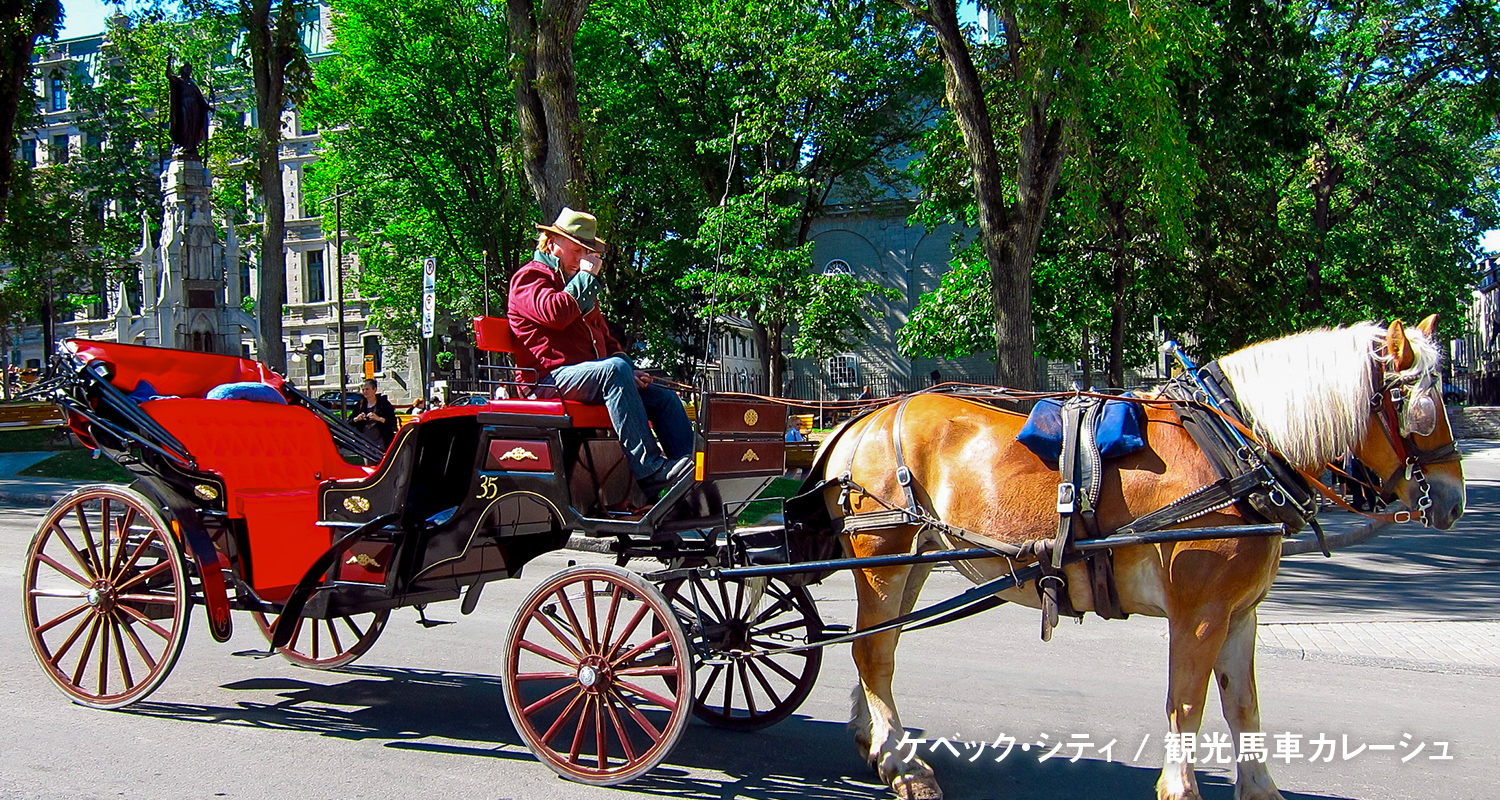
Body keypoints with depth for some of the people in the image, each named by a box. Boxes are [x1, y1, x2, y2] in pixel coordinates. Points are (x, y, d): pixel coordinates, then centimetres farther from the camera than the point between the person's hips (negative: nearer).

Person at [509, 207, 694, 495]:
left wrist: (629, 371, 14)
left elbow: (604, 336, 33)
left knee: (664, 397, -3)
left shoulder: (578, 283, 31)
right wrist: (587, 276, -8)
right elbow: (556, 312, -20)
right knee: (615, 369, -36)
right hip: (554, 378, -9)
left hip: (592, 375, 9)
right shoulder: (530, 277, 2)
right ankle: (648, 469, -43)